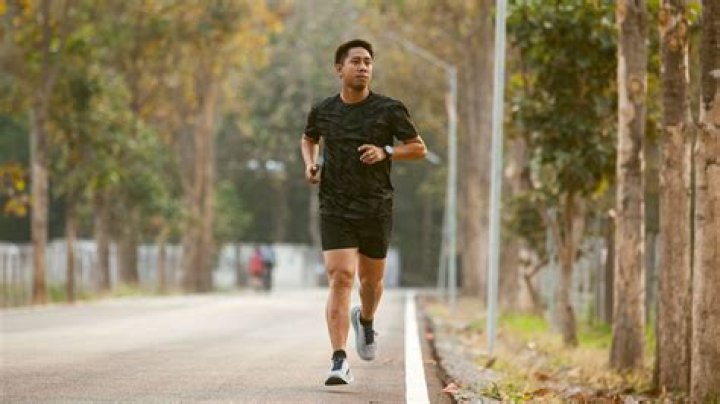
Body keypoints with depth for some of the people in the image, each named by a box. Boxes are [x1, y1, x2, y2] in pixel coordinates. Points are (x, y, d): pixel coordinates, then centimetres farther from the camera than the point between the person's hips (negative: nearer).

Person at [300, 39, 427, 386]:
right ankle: (339, 361, -19)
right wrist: (310, 163, 4)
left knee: (371, 280, 13)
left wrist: (385, 152, -14)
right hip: (335, 210, 0)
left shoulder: (389, 110, -2)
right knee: (339, 279, -15)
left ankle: (365, 321, 49)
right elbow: (309, 139, 25)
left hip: (376, 209, 1)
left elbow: (419, 148, 3)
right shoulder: (322, 111, 4)